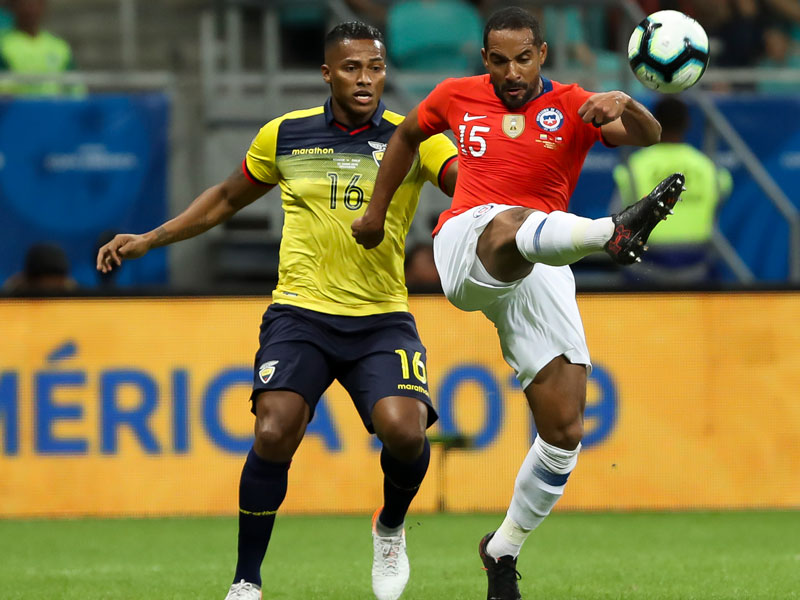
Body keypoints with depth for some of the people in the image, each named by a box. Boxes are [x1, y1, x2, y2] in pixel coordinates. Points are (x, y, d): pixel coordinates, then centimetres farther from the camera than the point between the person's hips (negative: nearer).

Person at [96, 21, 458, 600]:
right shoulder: (284, 136, 5)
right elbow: (226, 199, 21)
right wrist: (148, 240, 17)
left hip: (382, 320, -1)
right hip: (300, 315, 1)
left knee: (404, 430, -24)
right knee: (274, 434, -20)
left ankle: (391, 529, 11)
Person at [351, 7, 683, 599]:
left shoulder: (572, 107, 5)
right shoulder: (459, 96, 12)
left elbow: (647, 135, -13)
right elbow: (408, 134, 33)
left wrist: (626, 107, -35)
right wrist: (376, 211, 35)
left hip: (540, 273, 1)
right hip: (465, 249, -1)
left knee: (565, 433, -4)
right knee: (511, 226, -40)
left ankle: (503, 553, 15)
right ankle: (614, 232, -73)